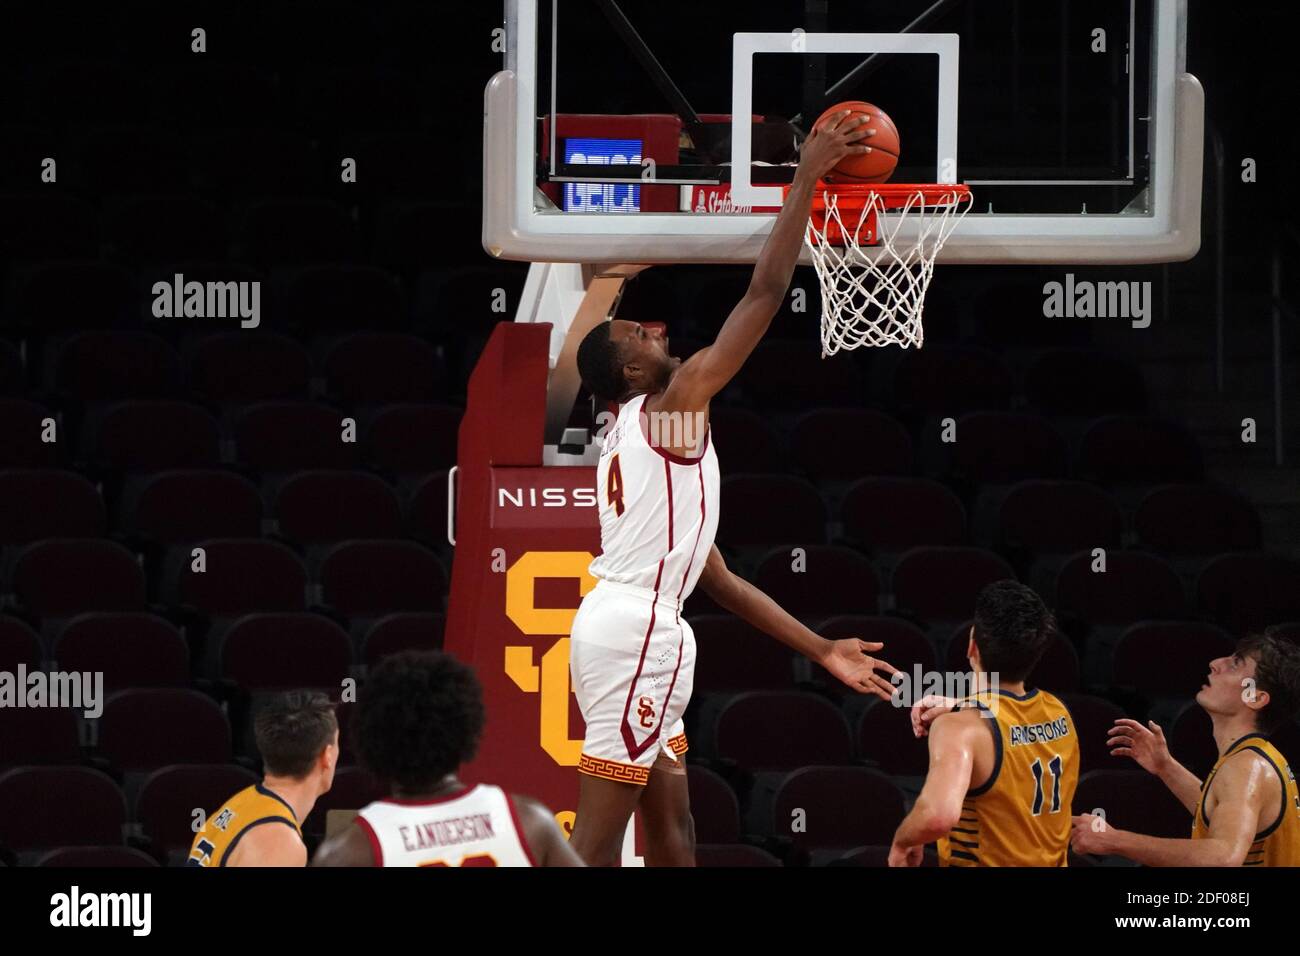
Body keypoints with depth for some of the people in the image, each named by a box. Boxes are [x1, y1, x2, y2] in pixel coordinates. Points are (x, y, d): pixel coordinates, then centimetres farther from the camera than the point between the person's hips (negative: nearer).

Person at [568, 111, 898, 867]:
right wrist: (808, 177, 0)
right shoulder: (675, 402, -3)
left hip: (642, 633, 10)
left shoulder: (649, 438, 24)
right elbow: (768, 291, -8)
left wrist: (821, 650, 24)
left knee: (672, 831, 14)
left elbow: (720, 580, 25)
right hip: (634, 632, -10)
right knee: (598, 840, -12)